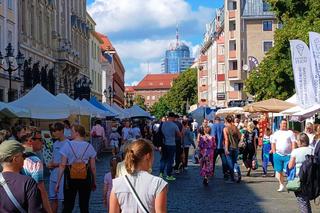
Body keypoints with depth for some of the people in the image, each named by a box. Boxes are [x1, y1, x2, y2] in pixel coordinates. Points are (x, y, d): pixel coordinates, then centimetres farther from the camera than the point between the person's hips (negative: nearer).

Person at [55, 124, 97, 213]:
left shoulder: (68, 145, -6)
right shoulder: (89, 146, 0)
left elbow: (62, 165, -8)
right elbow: (93, 167, 2)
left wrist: (58, 182, -4)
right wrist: (94, 182, 13)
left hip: (70, 178, -2)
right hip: (85, 178, 2)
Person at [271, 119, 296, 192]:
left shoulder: (290, 133, 5)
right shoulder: (276, 133, 13)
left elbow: (293, 143, 0)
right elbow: (273, 144, 13)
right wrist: (274, 153, 3)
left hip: (288, 155, -3)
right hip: (278, 155, 3)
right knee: (279, 171, 5)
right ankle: (282, 186, 14)